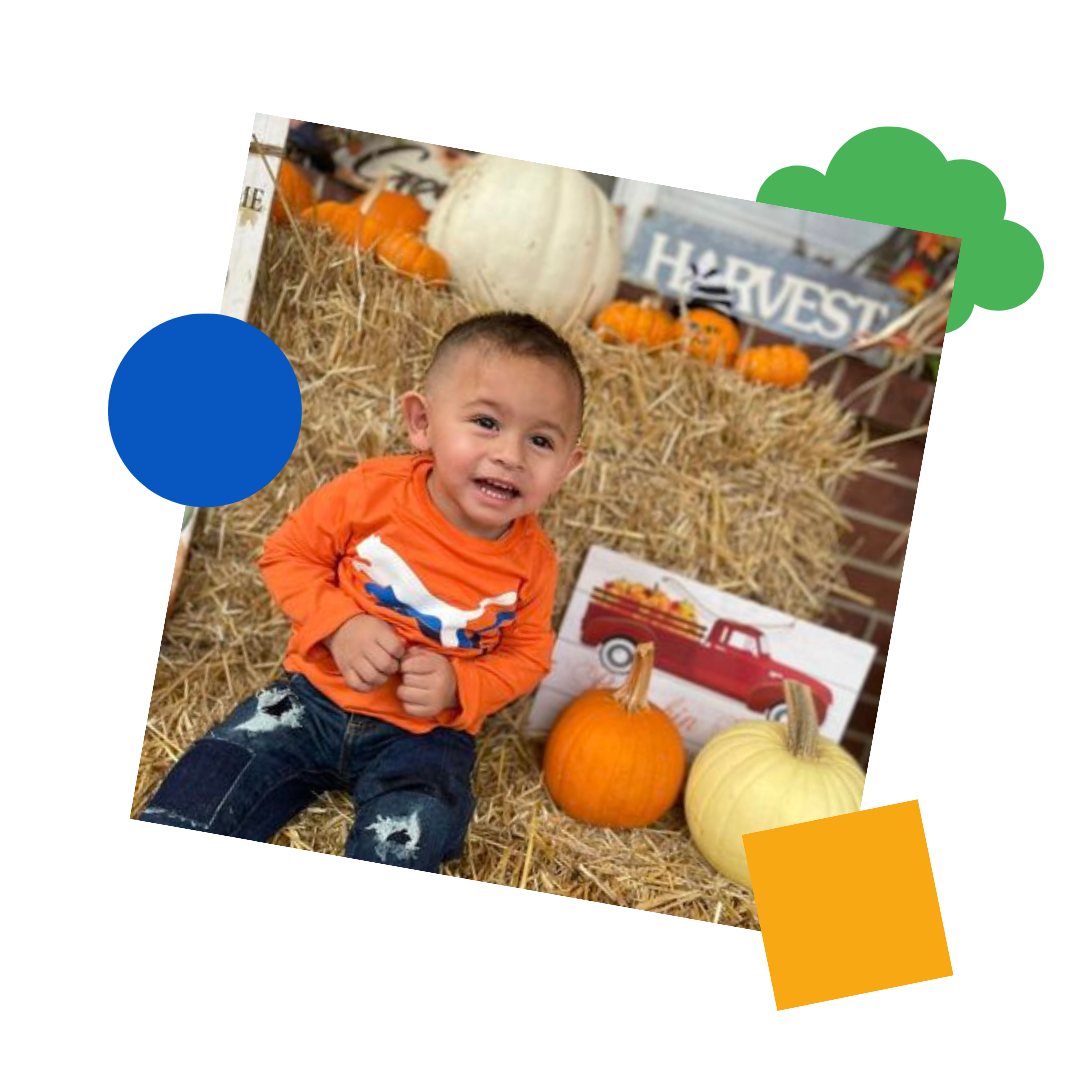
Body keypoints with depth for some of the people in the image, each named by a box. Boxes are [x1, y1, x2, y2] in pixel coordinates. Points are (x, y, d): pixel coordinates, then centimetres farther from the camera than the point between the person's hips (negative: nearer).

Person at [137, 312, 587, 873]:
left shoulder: (532, 560, -12)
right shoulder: (371, 492, -16)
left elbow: (527, 655, 1)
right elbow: (287, 554, -5)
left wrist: (459, 687, -18)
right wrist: (339, 625, -21)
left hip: (426, 736, 0)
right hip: (313, 699, 1)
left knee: (401, 849, -22)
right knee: (203, 797, -7)